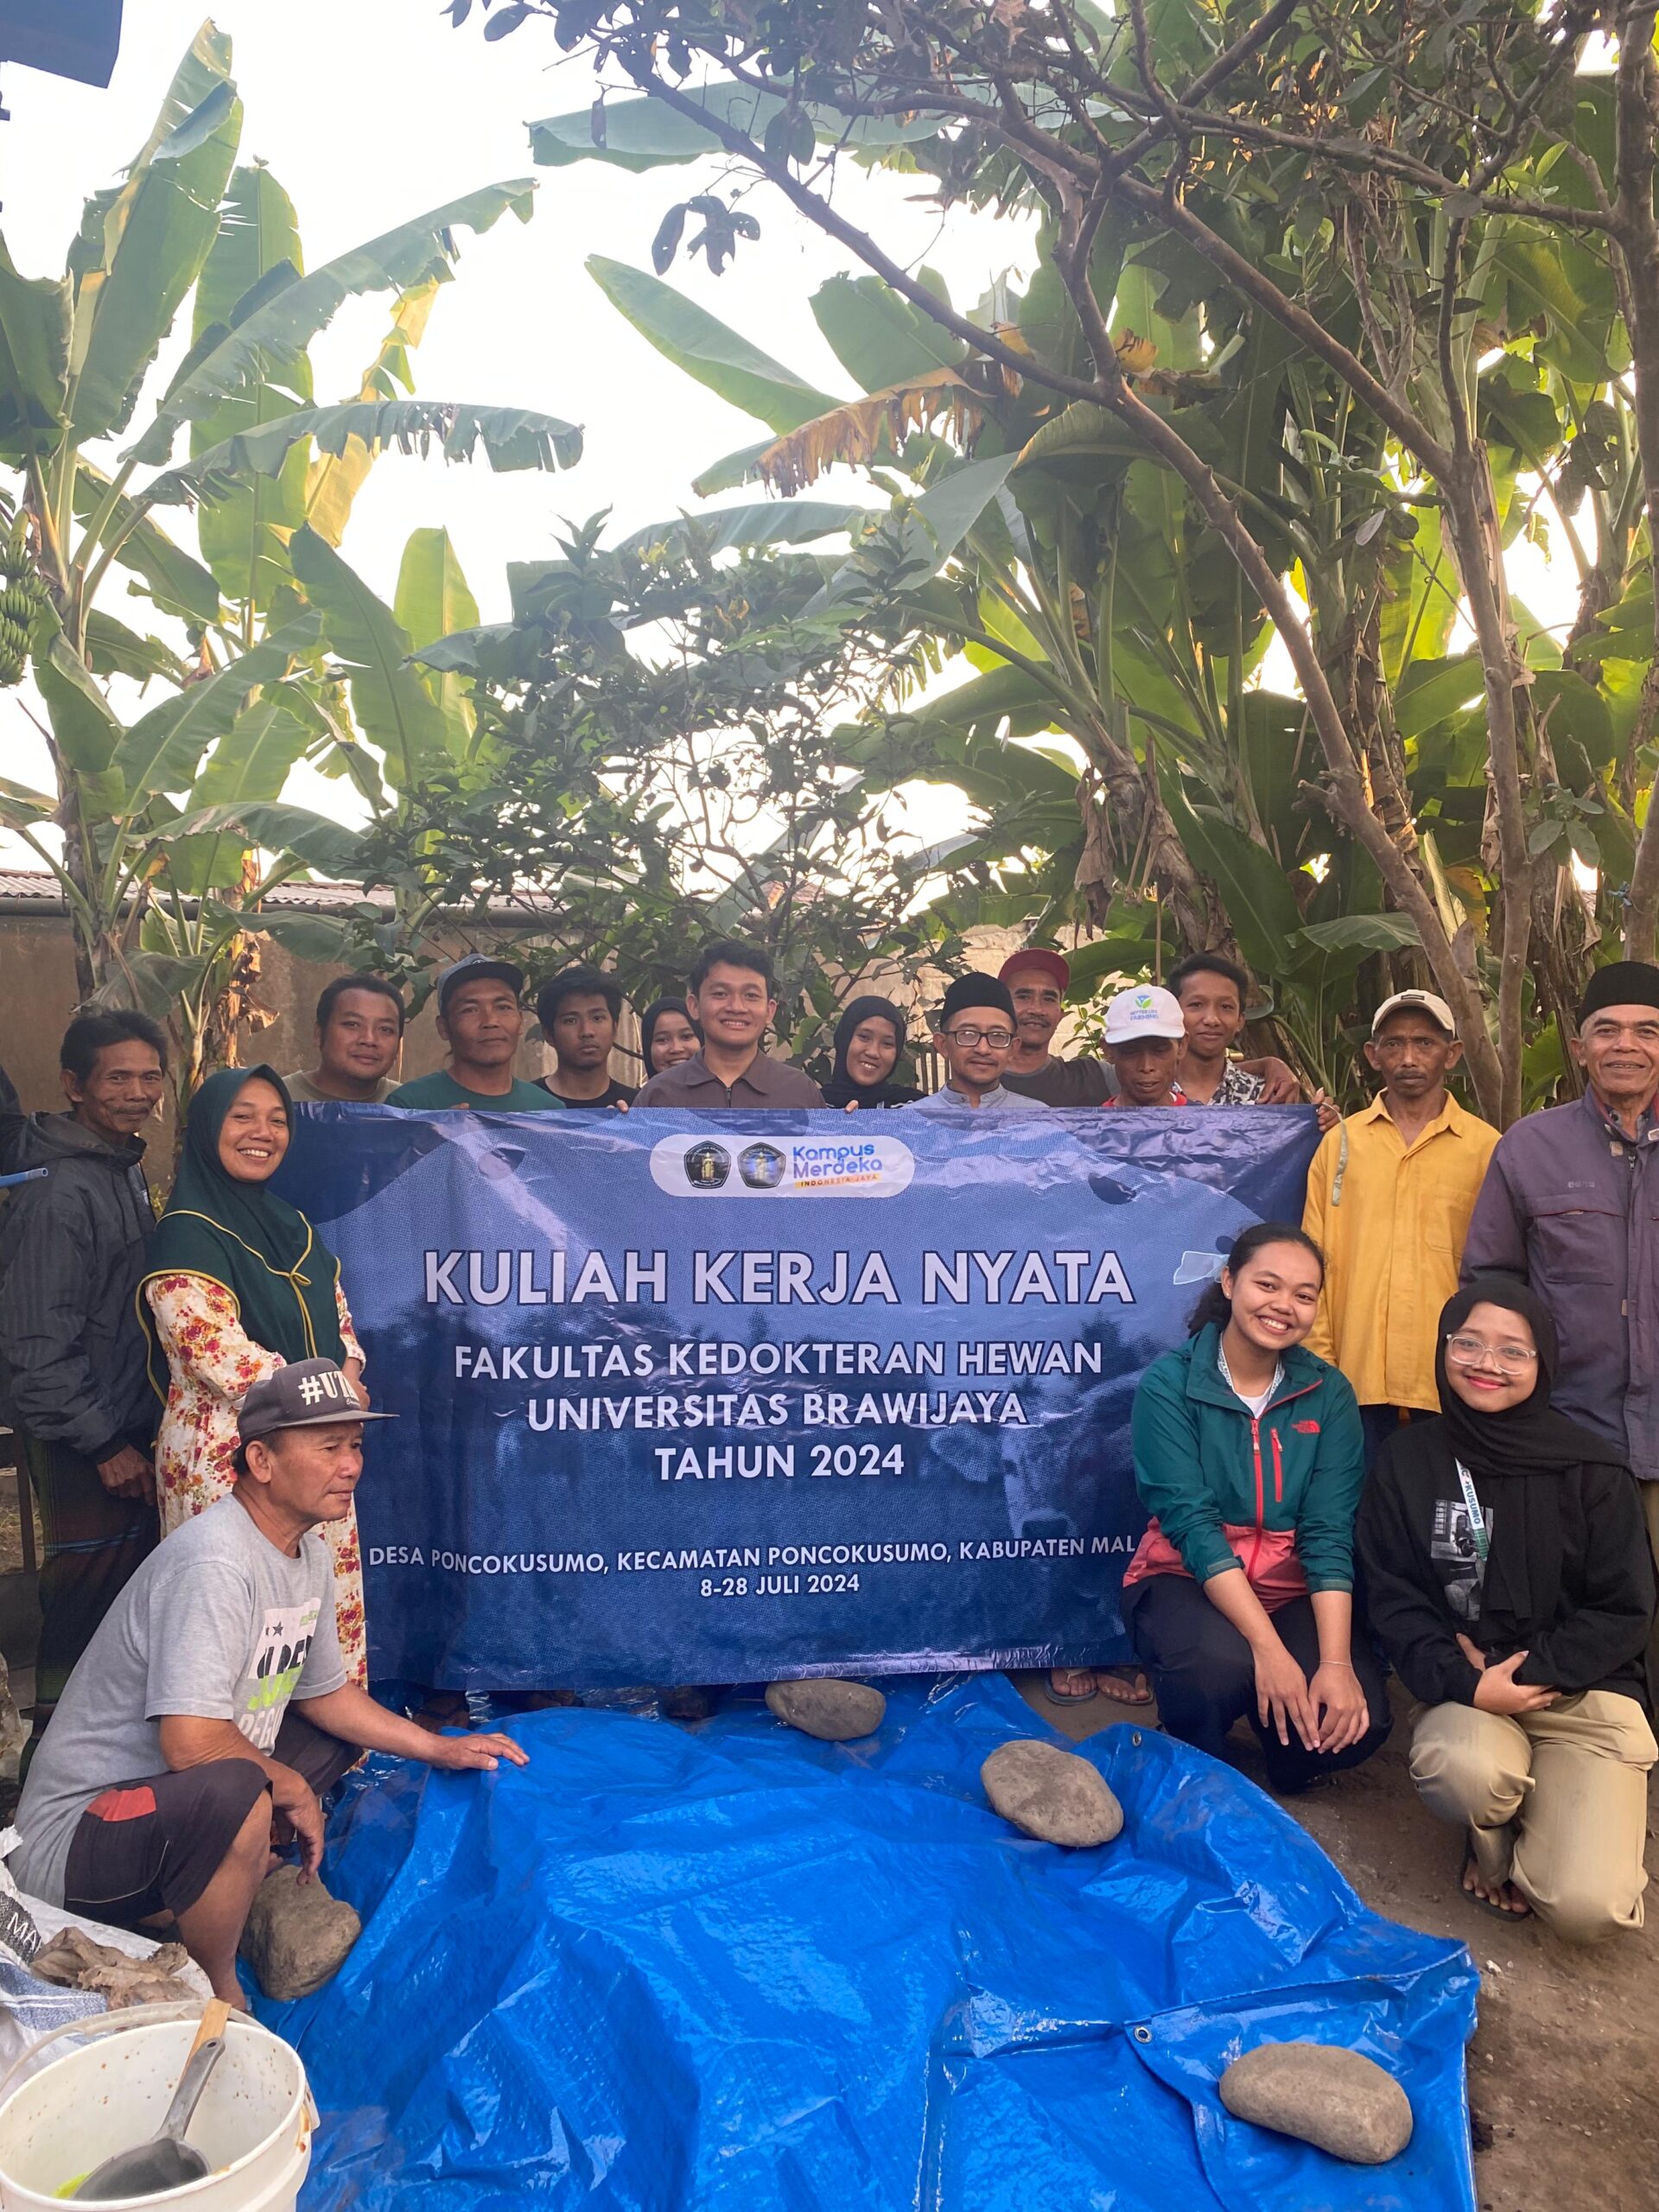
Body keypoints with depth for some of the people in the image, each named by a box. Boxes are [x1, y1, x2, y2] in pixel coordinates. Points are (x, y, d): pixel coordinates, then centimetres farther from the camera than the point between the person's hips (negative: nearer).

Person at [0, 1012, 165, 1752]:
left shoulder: (124, 1166, 10)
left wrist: (135, 1431, 16)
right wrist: (105, 1444, -17)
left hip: (127, 1425, 9)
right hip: (82, 1441, -9)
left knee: (131, 1582, 17)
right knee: (90, 1599, -1)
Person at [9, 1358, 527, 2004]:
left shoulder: (310, 1556, 3)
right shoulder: (215, 1562, -26)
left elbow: (325, 1692, 16)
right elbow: (191, 1743, -32)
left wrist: (440, 1749, 9)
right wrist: (291, 1790, -15)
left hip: (175, 1799, 10)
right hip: (73, 1845, -10)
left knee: (333, 1740, 16)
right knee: (230, 1792, -36)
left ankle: (174, 1911, 8)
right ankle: (216, 1995, -8)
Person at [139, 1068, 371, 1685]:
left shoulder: (292, 1225, 14)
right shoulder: (188, 1235, -9)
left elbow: (337, 1316, 17)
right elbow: (216, 1349, -18)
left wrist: (348, 1381, -4)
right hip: (225, 1456, -7)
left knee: (332, 1601, 11)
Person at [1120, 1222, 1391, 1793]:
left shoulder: (1328, 1393, -1)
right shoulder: (1169, 1383, -10)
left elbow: (1329, 1532, -9)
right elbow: (1190, 1521, -18)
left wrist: (1337, 1661, -22)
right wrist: (1268, 1647, -27)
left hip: (1294, 1590, 3)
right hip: (1185, 1580, -3)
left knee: (1358, 1719, -24)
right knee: (1220, 1662, -36)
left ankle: (1284, 1769, 14)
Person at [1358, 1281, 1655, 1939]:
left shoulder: (1592, 1468, -4)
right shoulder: (1407, 1459, -1)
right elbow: (1394, 1597, -2)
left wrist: (1528, 1672, -13)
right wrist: (1465, 1684, -18)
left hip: (1586, 1692, 0)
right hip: (1467, 1692, 1)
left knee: (1585, 1908, -21)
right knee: (1457, 1769, -37)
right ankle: (1493, 1841, 3)